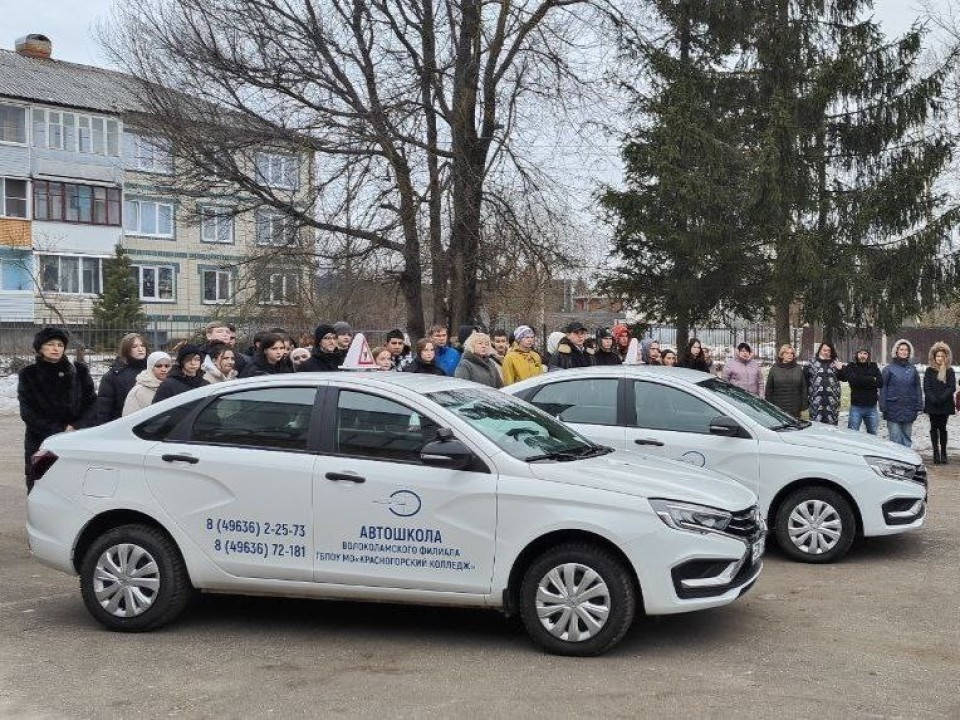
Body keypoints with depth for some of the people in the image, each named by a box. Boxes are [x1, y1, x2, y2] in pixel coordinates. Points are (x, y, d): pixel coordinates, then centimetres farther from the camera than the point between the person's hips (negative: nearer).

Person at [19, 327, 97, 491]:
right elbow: (28, 413, -1)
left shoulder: (79, 371, 8)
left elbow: (92, 403, 6)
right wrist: (57, 432, -11)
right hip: (40, 444, 0)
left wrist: (77, 427, -11)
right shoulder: (28, 375, 5)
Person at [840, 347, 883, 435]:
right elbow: (853, 379, -17)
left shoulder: (873, 367, 7)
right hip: (856, 407, -2)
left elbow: (880, 382, -6)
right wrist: (872, 380, -13)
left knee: (873, 434, 13)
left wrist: (862, 381, -13)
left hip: (871, 407, 3)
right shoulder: (851, 367, 1)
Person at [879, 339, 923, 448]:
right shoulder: (889, 369, -1)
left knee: (907, 438, 10)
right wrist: (883, 407, -8)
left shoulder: (912, 370, 9)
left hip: (909, 410, 4)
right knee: (896, 440, -4)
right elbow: (883, 389, -2)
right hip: (894, 410, -4)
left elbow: (918, 389, 12)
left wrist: (919, 406, 5)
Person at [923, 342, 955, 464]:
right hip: (932, 405, 0)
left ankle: (943, 452, 9)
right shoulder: (929, 371, 4)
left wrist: (942, 398, -15)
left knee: (942, 428, 2)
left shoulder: (949, 371, 5)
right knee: (934, 428, 2)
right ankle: (936, 452, 6)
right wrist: (934, 399, -14)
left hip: (945, 405, 0)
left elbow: (952, 387, -3)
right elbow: (926, 387, -1)